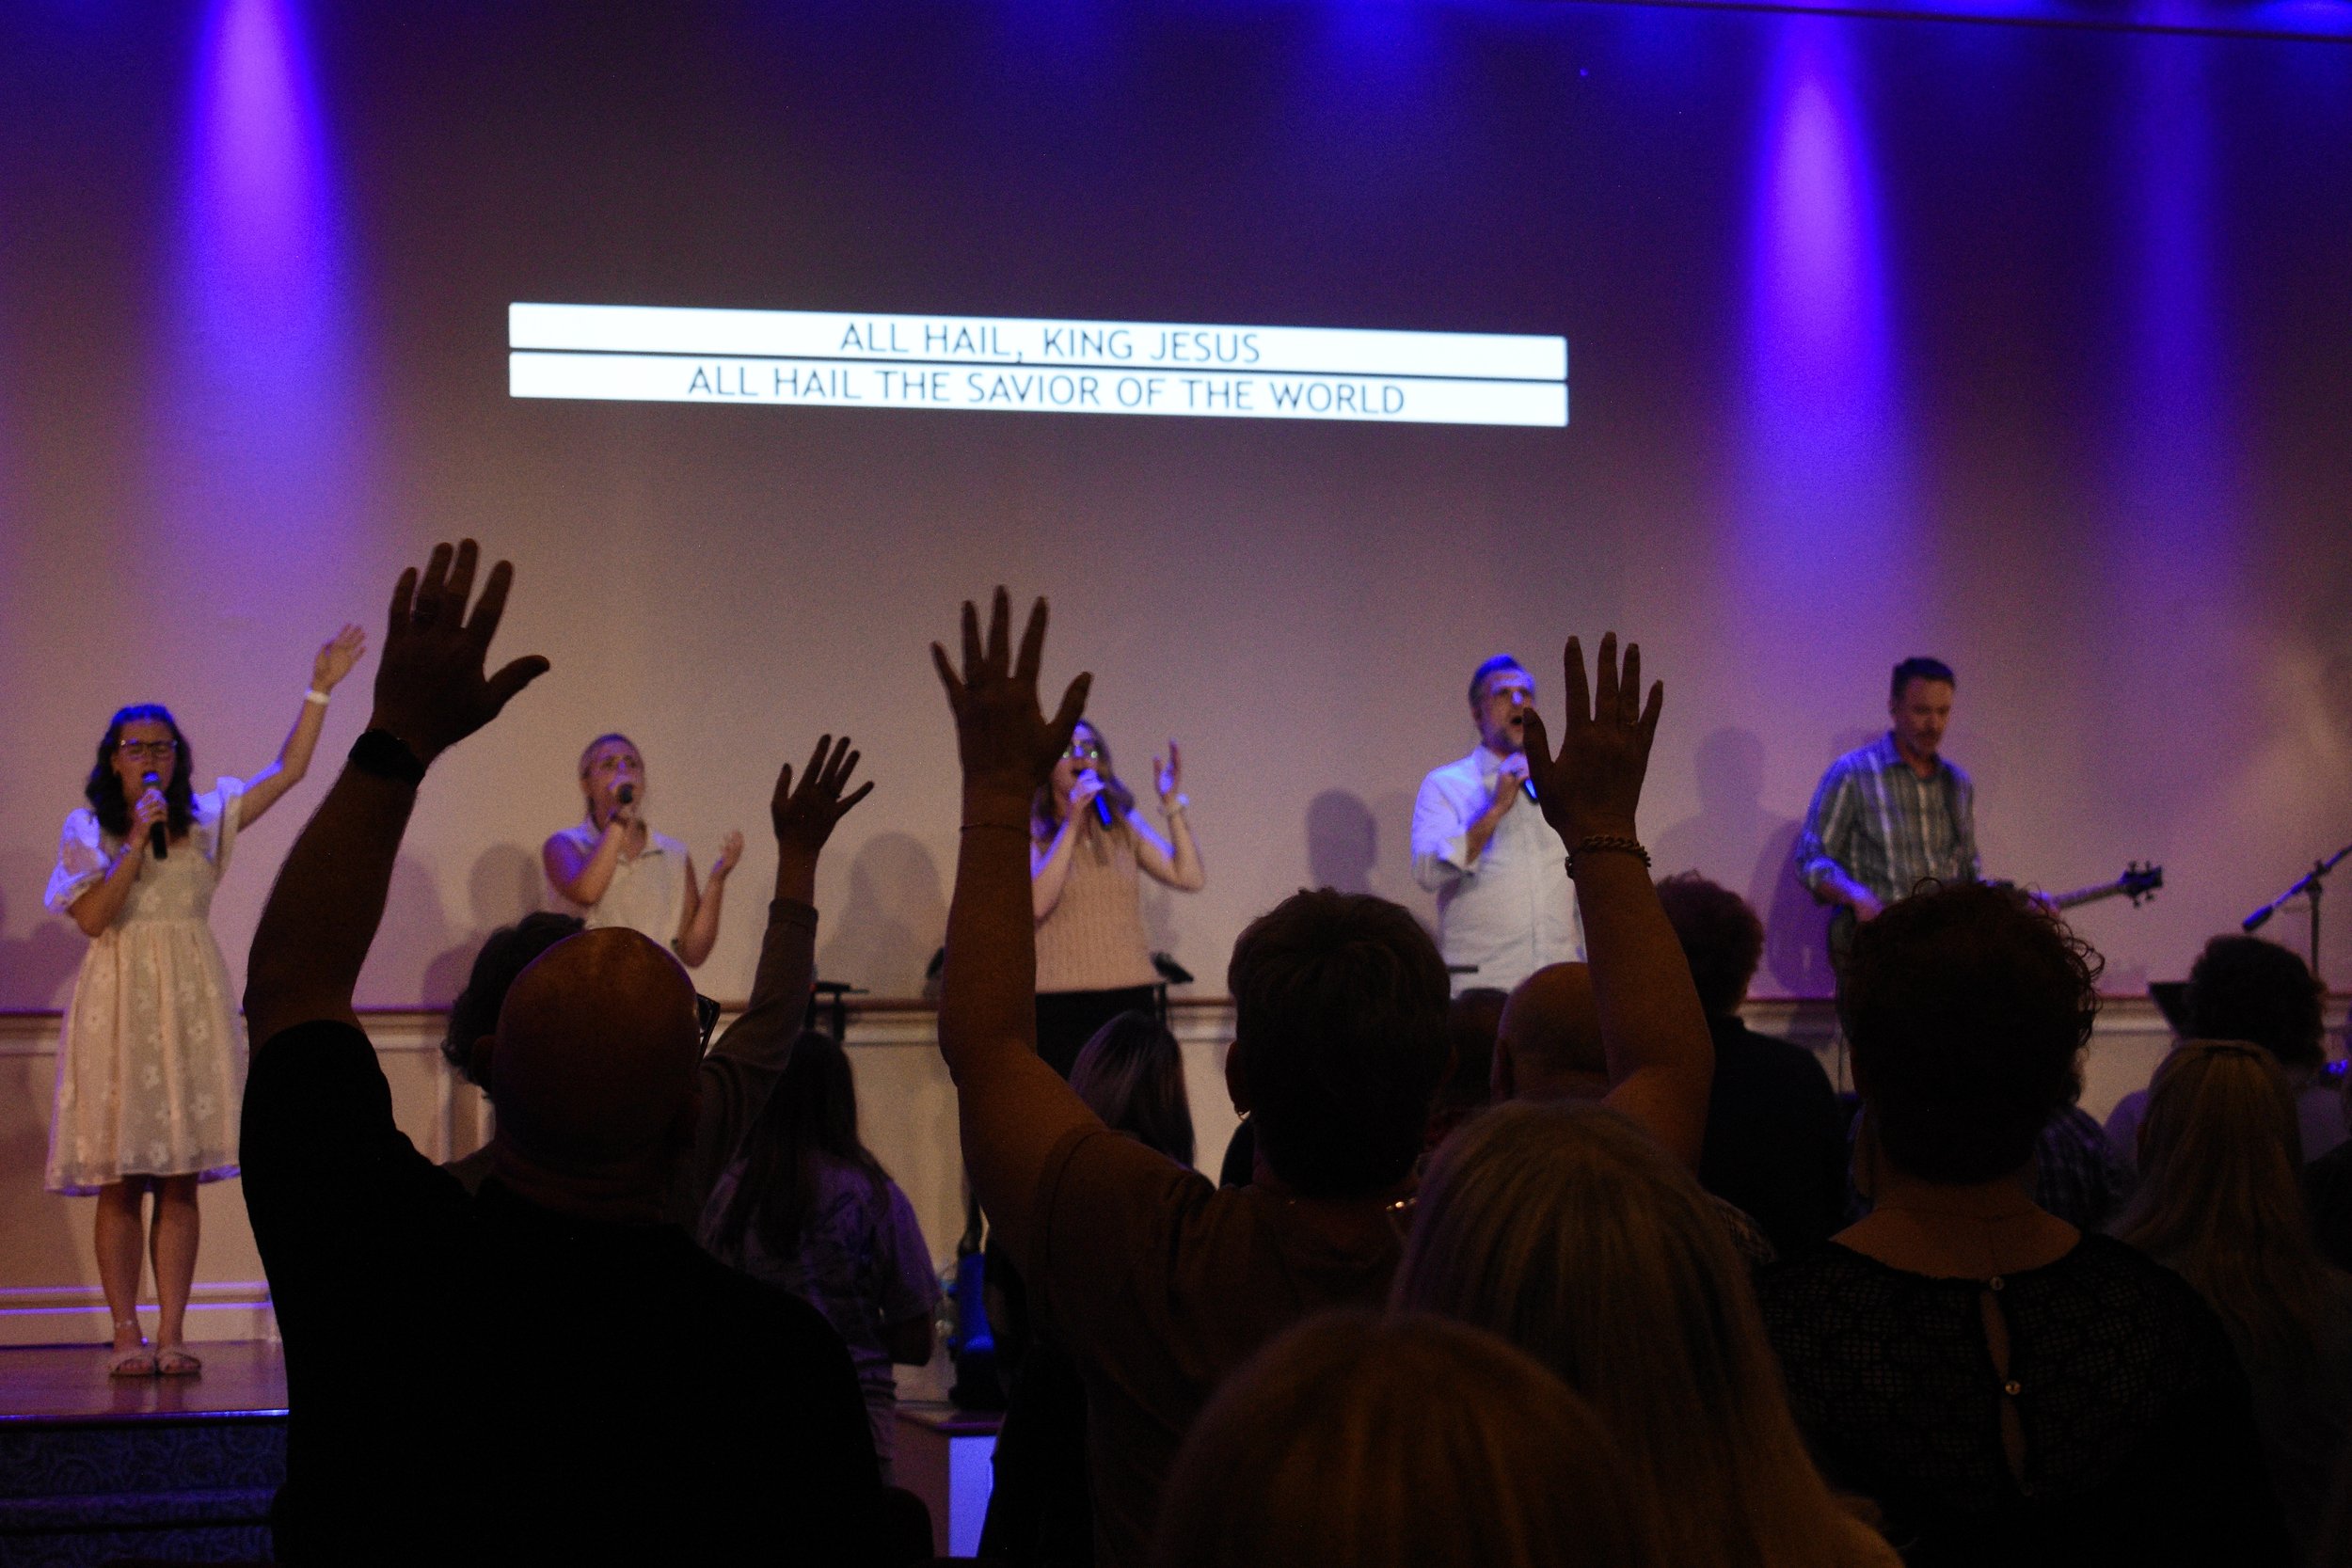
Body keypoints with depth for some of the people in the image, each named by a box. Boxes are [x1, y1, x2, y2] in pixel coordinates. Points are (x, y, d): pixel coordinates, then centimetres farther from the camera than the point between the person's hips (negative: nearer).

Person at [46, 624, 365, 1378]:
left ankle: (172, 1334, 3)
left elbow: (288, 770, 4)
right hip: (119, 1004, -2)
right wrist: (137, 843, -11)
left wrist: (319, 691, -2)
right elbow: (92, 917, -7)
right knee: (119, 1181, -3)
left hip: (190, 1005, 2)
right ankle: (127, 1335, 1)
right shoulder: (86, 830, 5)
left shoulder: (204, 820, 9)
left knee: (180, 1179, 1)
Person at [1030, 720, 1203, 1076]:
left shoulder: (1124, 825, 14)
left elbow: (1191, 878, 3)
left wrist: (1172, 803, -1)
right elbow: (1037, 903, -15)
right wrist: (1070, 825, -15)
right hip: (1059, 1002, -3)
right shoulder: (1029, 832, 3)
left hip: (1131, 994, 3)